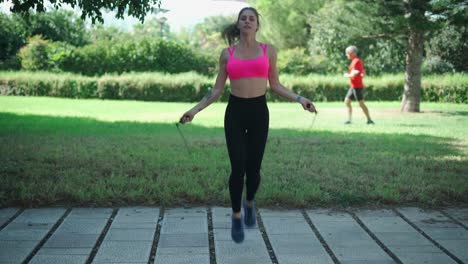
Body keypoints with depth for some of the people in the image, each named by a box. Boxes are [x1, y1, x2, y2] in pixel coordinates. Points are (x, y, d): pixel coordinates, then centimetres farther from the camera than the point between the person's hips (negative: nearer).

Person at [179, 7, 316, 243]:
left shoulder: (268, 51, 6)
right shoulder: (227, 53, 5)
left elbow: (275, 85, 9)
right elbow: (217, 90, 7)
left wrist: (299, 99, -4)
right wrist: (195, 109, -2)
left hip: (259, 111, 0)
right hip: (235, 112, 0)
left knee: (253, 168, 0)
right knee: (238, 168, -5)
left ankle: (249, 203, 33)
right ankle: (236, 217, 15)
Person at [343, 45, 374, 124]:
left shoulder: (356, 61, -15)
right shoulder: (356, 61, 16)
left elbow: (353, 74, -22)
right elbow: (363, 73, 23)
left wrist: (346, 75, -6)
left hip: (357, 87, -10)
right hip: (353, 86, 10)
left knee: (361, 104, -6)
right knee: (347, 101, 10)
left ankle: (369, 120, -1)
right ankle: (349, 119, 12)